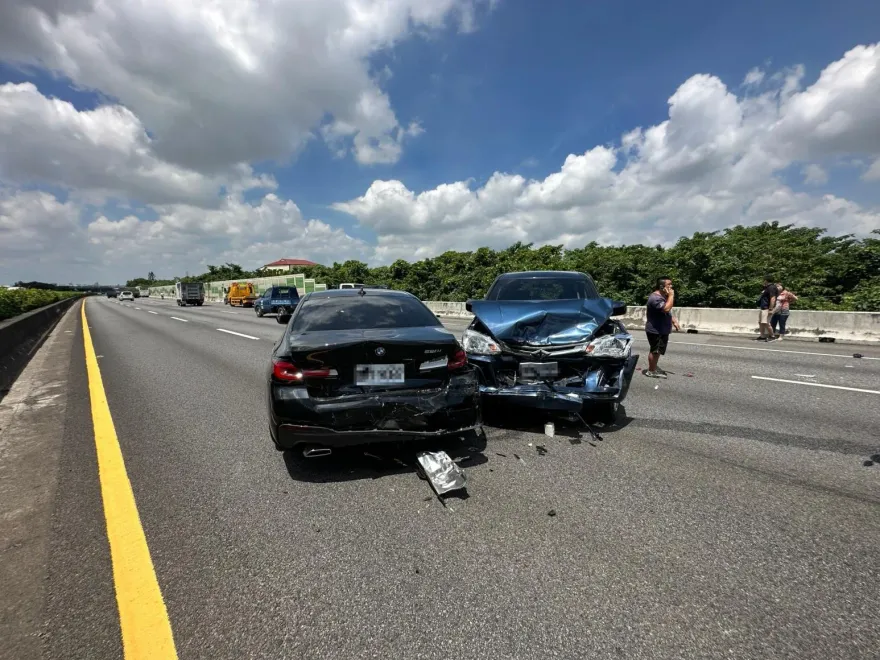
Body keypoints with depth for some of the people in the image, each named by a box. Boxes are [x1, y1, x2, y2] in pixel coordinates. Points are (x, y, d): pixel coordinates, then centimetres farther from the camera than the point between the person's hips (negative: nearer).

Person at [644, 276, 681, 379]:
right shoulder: (655, 298, -21)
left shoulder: (663, 297, 14)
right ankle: (651, 371, 7)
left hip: (662, 330, 10)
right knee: (655, 351, -3)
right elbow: (666, 308, -34)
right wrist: (671, 295, -24)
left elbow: (668, 312, 24)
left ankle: (654, 367, 29)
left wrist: (674, 322, 15)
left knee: (658, 351, 17)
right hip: (655, 331, -10)